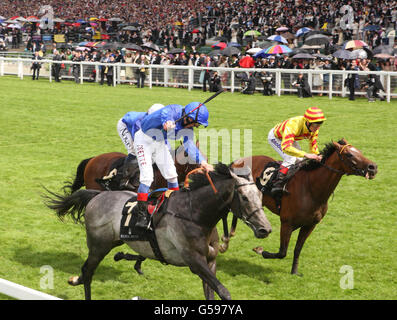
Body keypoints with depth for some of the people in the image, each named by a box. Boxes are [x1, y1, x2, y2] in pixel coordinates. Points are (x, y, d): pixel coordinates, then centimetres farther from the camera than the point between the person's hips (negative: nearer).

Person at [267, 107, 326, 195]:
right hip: (275, 137, -7)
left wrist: (317, 156, -27)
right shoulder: (292, 126, -47)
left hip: (290, 138, 7)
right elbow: (285, 147, -59)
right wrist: (305, 154, -66)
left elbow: (313, 144, -9)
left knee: (301, 160, 6)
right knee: (290, 159, -26)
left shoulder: (314, 127, -25)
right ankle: (278, 184, -28)